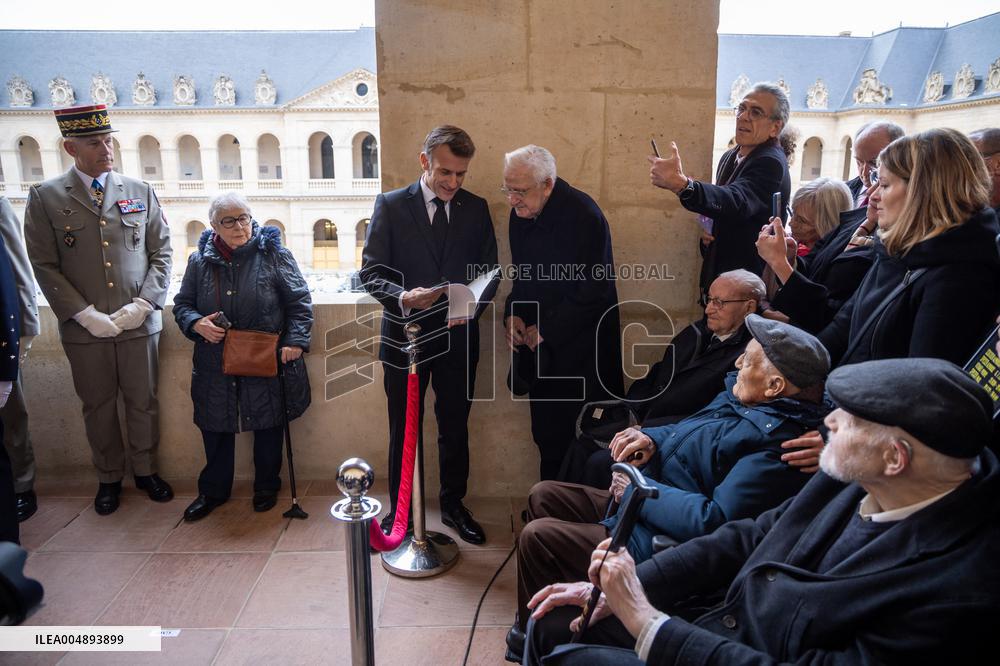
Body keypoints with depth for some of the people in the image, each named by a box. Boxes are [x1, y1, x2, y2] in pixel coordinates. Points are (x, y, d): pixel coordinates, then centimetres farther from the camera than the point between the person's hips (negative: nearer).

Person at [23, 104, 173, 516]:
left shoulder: (140, 192, 5)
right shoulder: (46, 197, 0)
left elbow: (161, 254, 4)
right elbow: (44, 266, -3)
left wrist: (142, 305, -8)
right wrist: (86, 315, -11)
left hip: (139, 323, 1)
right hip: (85, 327, -1)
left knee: (143, 403, 11)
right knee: (98, 407, 11)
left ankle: (145, 470, 29)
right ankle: (109, 478, 29)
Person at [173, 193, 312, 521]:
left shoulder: (274, 255, -5)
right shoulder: (200, 261, 3)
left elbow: (299, 302, -3)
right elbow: (182, 304, 12)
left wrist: (295, 341, -14)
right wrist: (197, 324, -10)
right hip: (216, 367, 3)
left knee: (268, 427, 9)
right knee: (216, 429, 12)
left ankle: (267, 487, 30)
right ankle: (213, 490, 32)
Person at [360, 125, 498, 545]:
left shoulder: (476, 208, 3)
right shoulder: (391, 205, -4)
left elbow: (489, 270, 5)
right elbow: (370, 272, -7)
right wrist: (404, 298, -26)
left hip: (458, 336, 2)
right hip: (405, 336, -2)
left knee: (455, 428, 14)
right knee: (403, 430, 12)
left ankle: (453, 506, 34)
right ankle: (399, 509, 31)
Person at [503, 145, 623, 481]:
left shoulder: (583, 217, -18)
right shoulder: (522, 214, 5)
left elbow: (593, 291, -19)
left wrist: (546, 331, -14)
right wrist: (512, 314, -1)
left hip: (577, 350, -7)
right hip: (540, 347, 7)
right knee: (548, 439, 14)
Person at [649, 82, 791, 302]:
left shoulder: (771, 163, -18)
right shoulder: (729, 157, 9)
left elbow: (736, 201, -38)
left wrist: (682, 184, -54)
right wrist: (707, 228, -1)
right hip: (716, 275, 8)